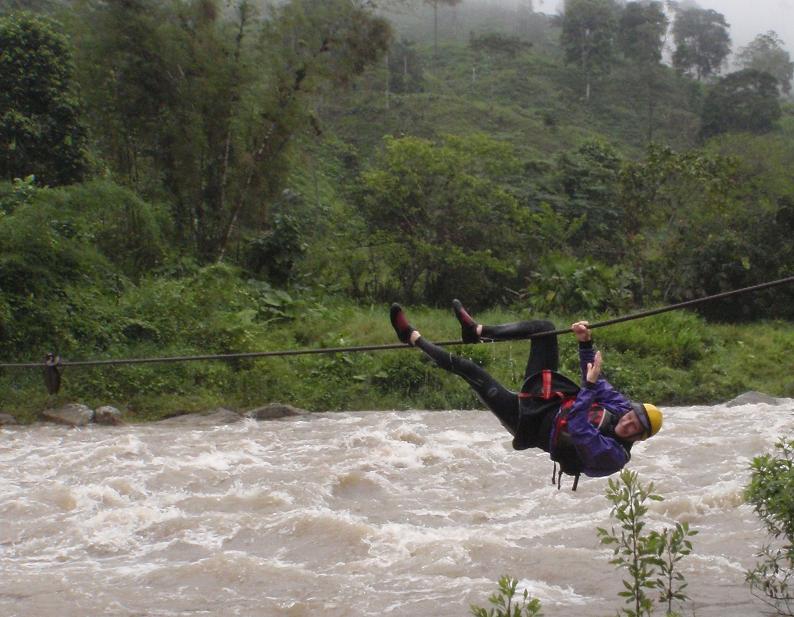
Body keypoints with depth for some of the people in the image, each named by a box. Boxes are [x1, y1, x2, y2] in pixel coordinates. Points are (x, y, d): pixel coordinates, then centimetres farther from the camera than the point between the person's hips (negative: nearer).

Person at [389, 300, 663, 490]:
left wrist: (591, 385, -45)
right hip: (548, 398, 8)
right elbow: (596, 382, 0)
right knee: (543, 327, -1)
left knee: (467, 368, -14)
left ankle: (413, 337, 6)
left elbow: (579, 430, -43)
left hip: (529, 423, -7)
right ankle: (476, 331, 11)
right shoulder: (622, 406, -9)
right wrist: (586, 342, -13)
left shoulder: (612, 455, -29)